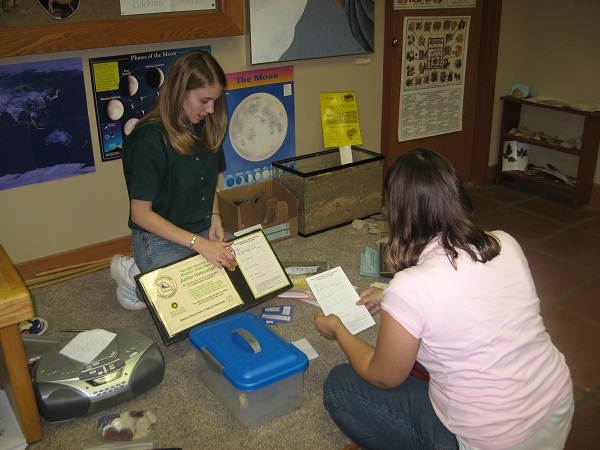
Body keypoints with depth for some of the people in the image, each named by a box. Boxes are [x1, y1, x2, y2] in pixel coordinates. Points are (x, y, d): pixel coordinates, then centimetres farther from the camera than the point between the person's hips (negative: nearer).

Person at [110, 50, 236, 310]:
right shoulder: (150, 139, -20)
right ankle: (135, 276, 4)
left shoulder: (206, 128, 4)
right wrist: (199, 244, -23)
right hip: (160, 241, -8)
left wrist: (215, 220, -1)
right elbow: (141, 214, -19)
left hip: (203, 233, 8)